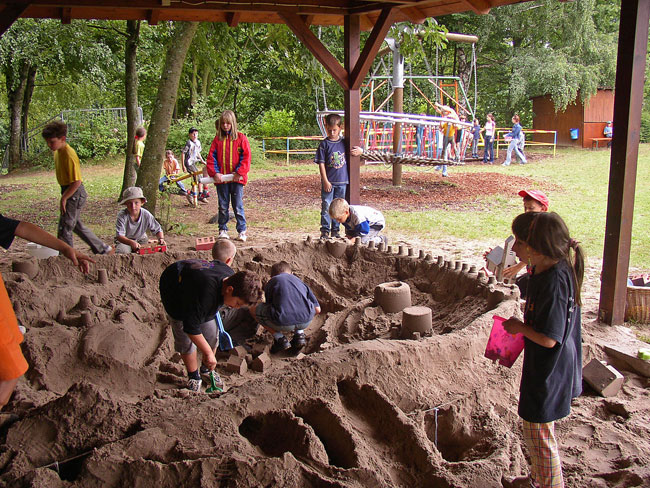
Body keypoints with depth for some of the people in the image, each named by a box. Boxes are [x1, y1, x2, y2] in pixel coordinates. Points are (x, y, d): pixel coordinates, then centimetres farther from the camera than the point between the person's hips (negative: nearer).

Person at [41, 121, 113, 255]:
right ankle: (104, 249, 28)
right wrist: (64, 196, 16)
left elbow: (77, 182, -24)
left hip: (75, 194, -10)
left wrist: (64, 198, -19)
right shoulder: (58, 152, 7)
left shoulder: (69, 155, -22)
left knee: (64, 229, -3)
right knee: (76, 225, 20)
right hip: (69, 192, 10)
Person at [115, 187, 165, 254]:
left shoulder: (146, 215, -17)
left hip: (141, 239, 4)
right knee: (122, 251, -35)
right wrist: (131, 242, -52)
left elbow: (157, 230, -6)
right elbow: (119, 236, -33)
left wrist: (161, 239, -29)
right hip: (124, 241, -4)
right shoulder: (122, 216, -26)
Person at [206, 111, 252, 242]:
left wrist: (239, 173, -11)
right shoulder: (217, 139, 8)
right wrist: (215, 173, -9)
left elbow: (246, 157, -3)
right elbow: (211, 157, 5)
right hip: (221, 178, 2)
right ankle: (223, 230, 18)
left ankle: (242, 231, 8)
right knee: (223, 206, 9)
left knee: (238, 206, 1)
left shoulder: (241, 138, 1)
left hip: (237, 178, -2)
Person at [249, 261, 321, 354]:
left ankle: (280, 339, 10)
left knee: (254, 309, 22)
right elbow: (317, 309, 23)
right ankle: (299, 334, 16)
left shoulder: (271, 282, 21)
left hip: (283, 323, -3)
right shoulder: (299, 281, 27)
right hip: (306, 322, 4)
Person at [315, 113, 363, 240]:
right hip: (328, 182, -3)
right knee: (326, 206, -2)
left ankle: (335, 230, 19)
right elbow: (321, 163, -6)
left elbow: (359, 150, 17)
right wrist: (325, 181, -11)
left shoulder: (344, 142, 4)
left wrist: (359, 151, -9)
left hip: (342, 181, 3)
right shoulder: (324, 144, -4)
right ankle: (325, 230, 6)